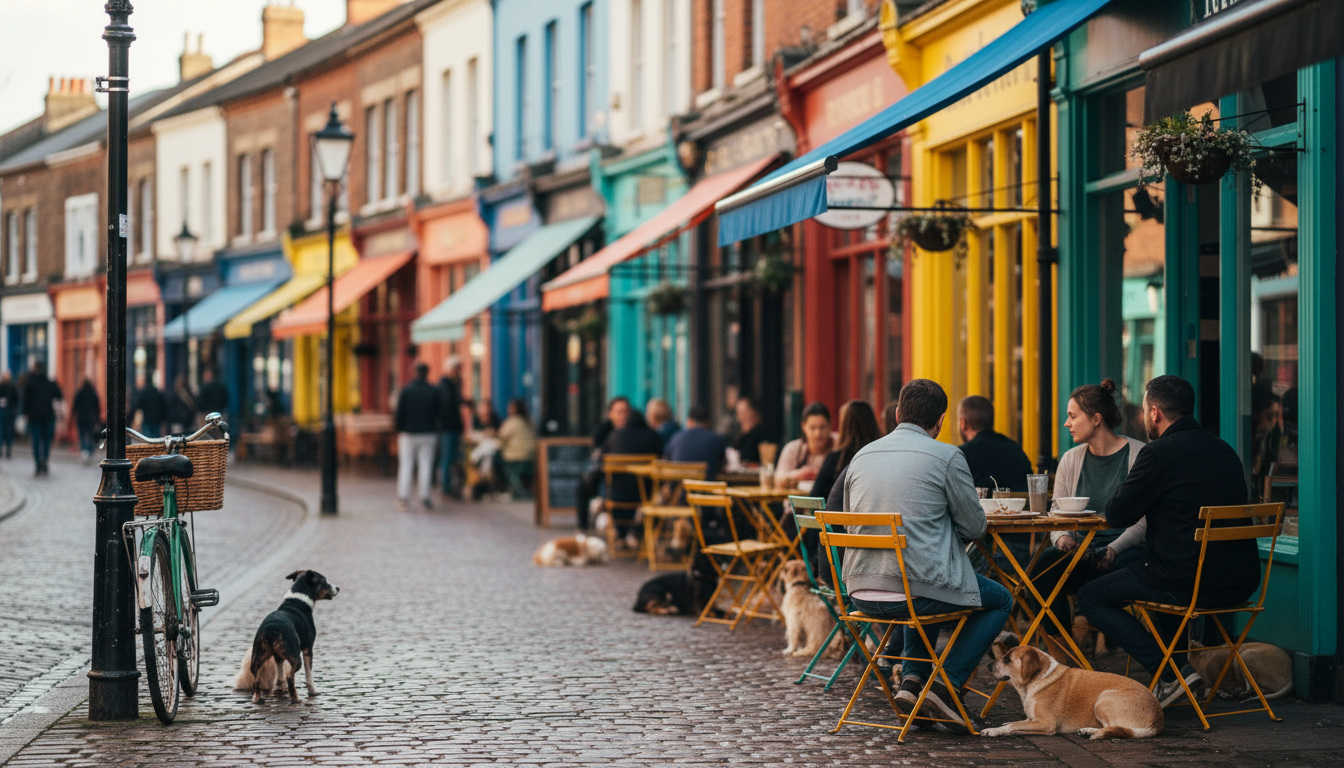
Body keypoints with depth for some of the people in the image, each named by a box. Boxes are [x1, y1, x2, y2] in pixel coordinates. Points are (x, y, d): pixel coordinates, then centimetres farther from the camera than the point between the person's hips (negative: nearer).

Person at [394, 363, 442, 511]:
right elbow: (438, 414, 4)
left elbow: (400, 413, -4)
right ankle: (424, 496, 0)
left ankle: (403, 497, 1)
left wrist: (399, 430, 6)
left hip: (408, 433, -1)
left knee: (405, 465, 4)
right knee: (425, 465, 4)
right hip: (428, 434, 1)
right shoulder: (434, 391, -2)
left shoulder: (406, 390, -5)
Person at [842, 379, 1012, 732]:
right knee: (1000, 600, 20)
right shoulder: (947, 456, -6)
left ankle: (912, 679, 19)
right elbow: (975, 527, 1)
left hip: (862, 594, 6)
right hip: (915, 590, -6)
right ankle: (946, 684, 5)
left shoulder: (862, 456, 11)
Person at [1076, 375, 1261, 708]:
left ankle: (1169, 673, -1)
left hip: (1187, 585, -8)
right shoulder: (1224, 450, 11)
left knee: (1089, 598, 10)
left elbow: (1117, 515, -4)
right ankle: (1176, 663, 33)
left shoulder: (1158, 453, -12)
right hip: (1240, 583, 8)